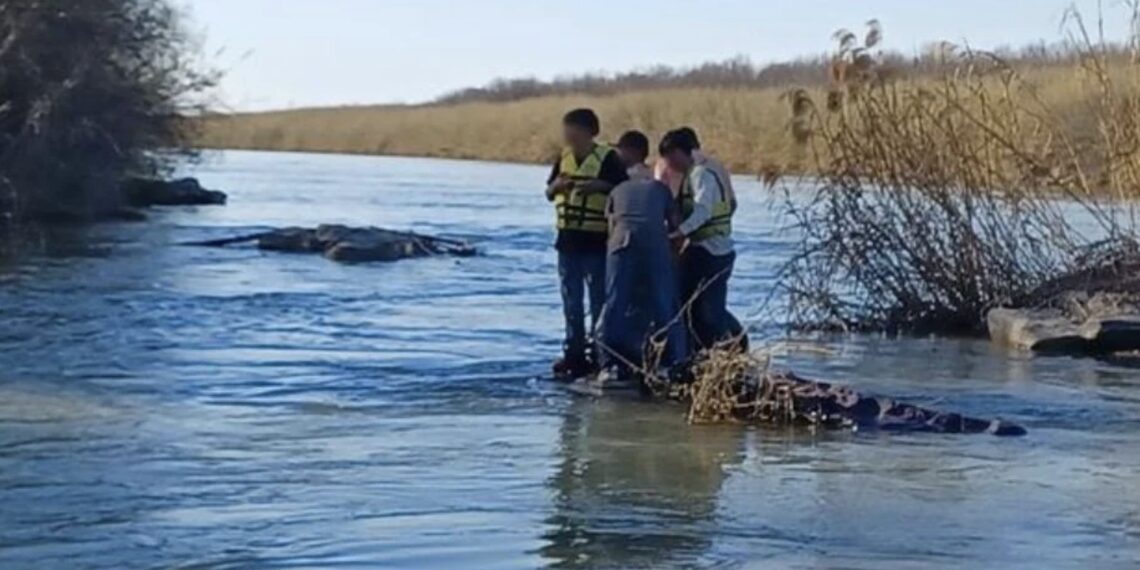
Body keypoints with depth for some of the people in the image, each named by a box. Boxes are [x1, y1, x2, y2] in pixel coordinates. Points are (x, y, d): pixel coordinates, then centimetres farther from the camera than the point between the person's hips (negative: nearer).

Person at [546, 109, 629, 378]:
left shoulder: (607, 158, -9)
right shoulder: (564, 157, 9)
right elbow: (549, 193, 15)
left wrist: (600, 185, -24)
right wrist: (557, 185, -7)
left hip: (596, 241, -6)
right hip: (568, 238, 6)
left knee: (599, 300, 0)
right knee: (571, 301, 11)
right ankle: (574, 351, 19)